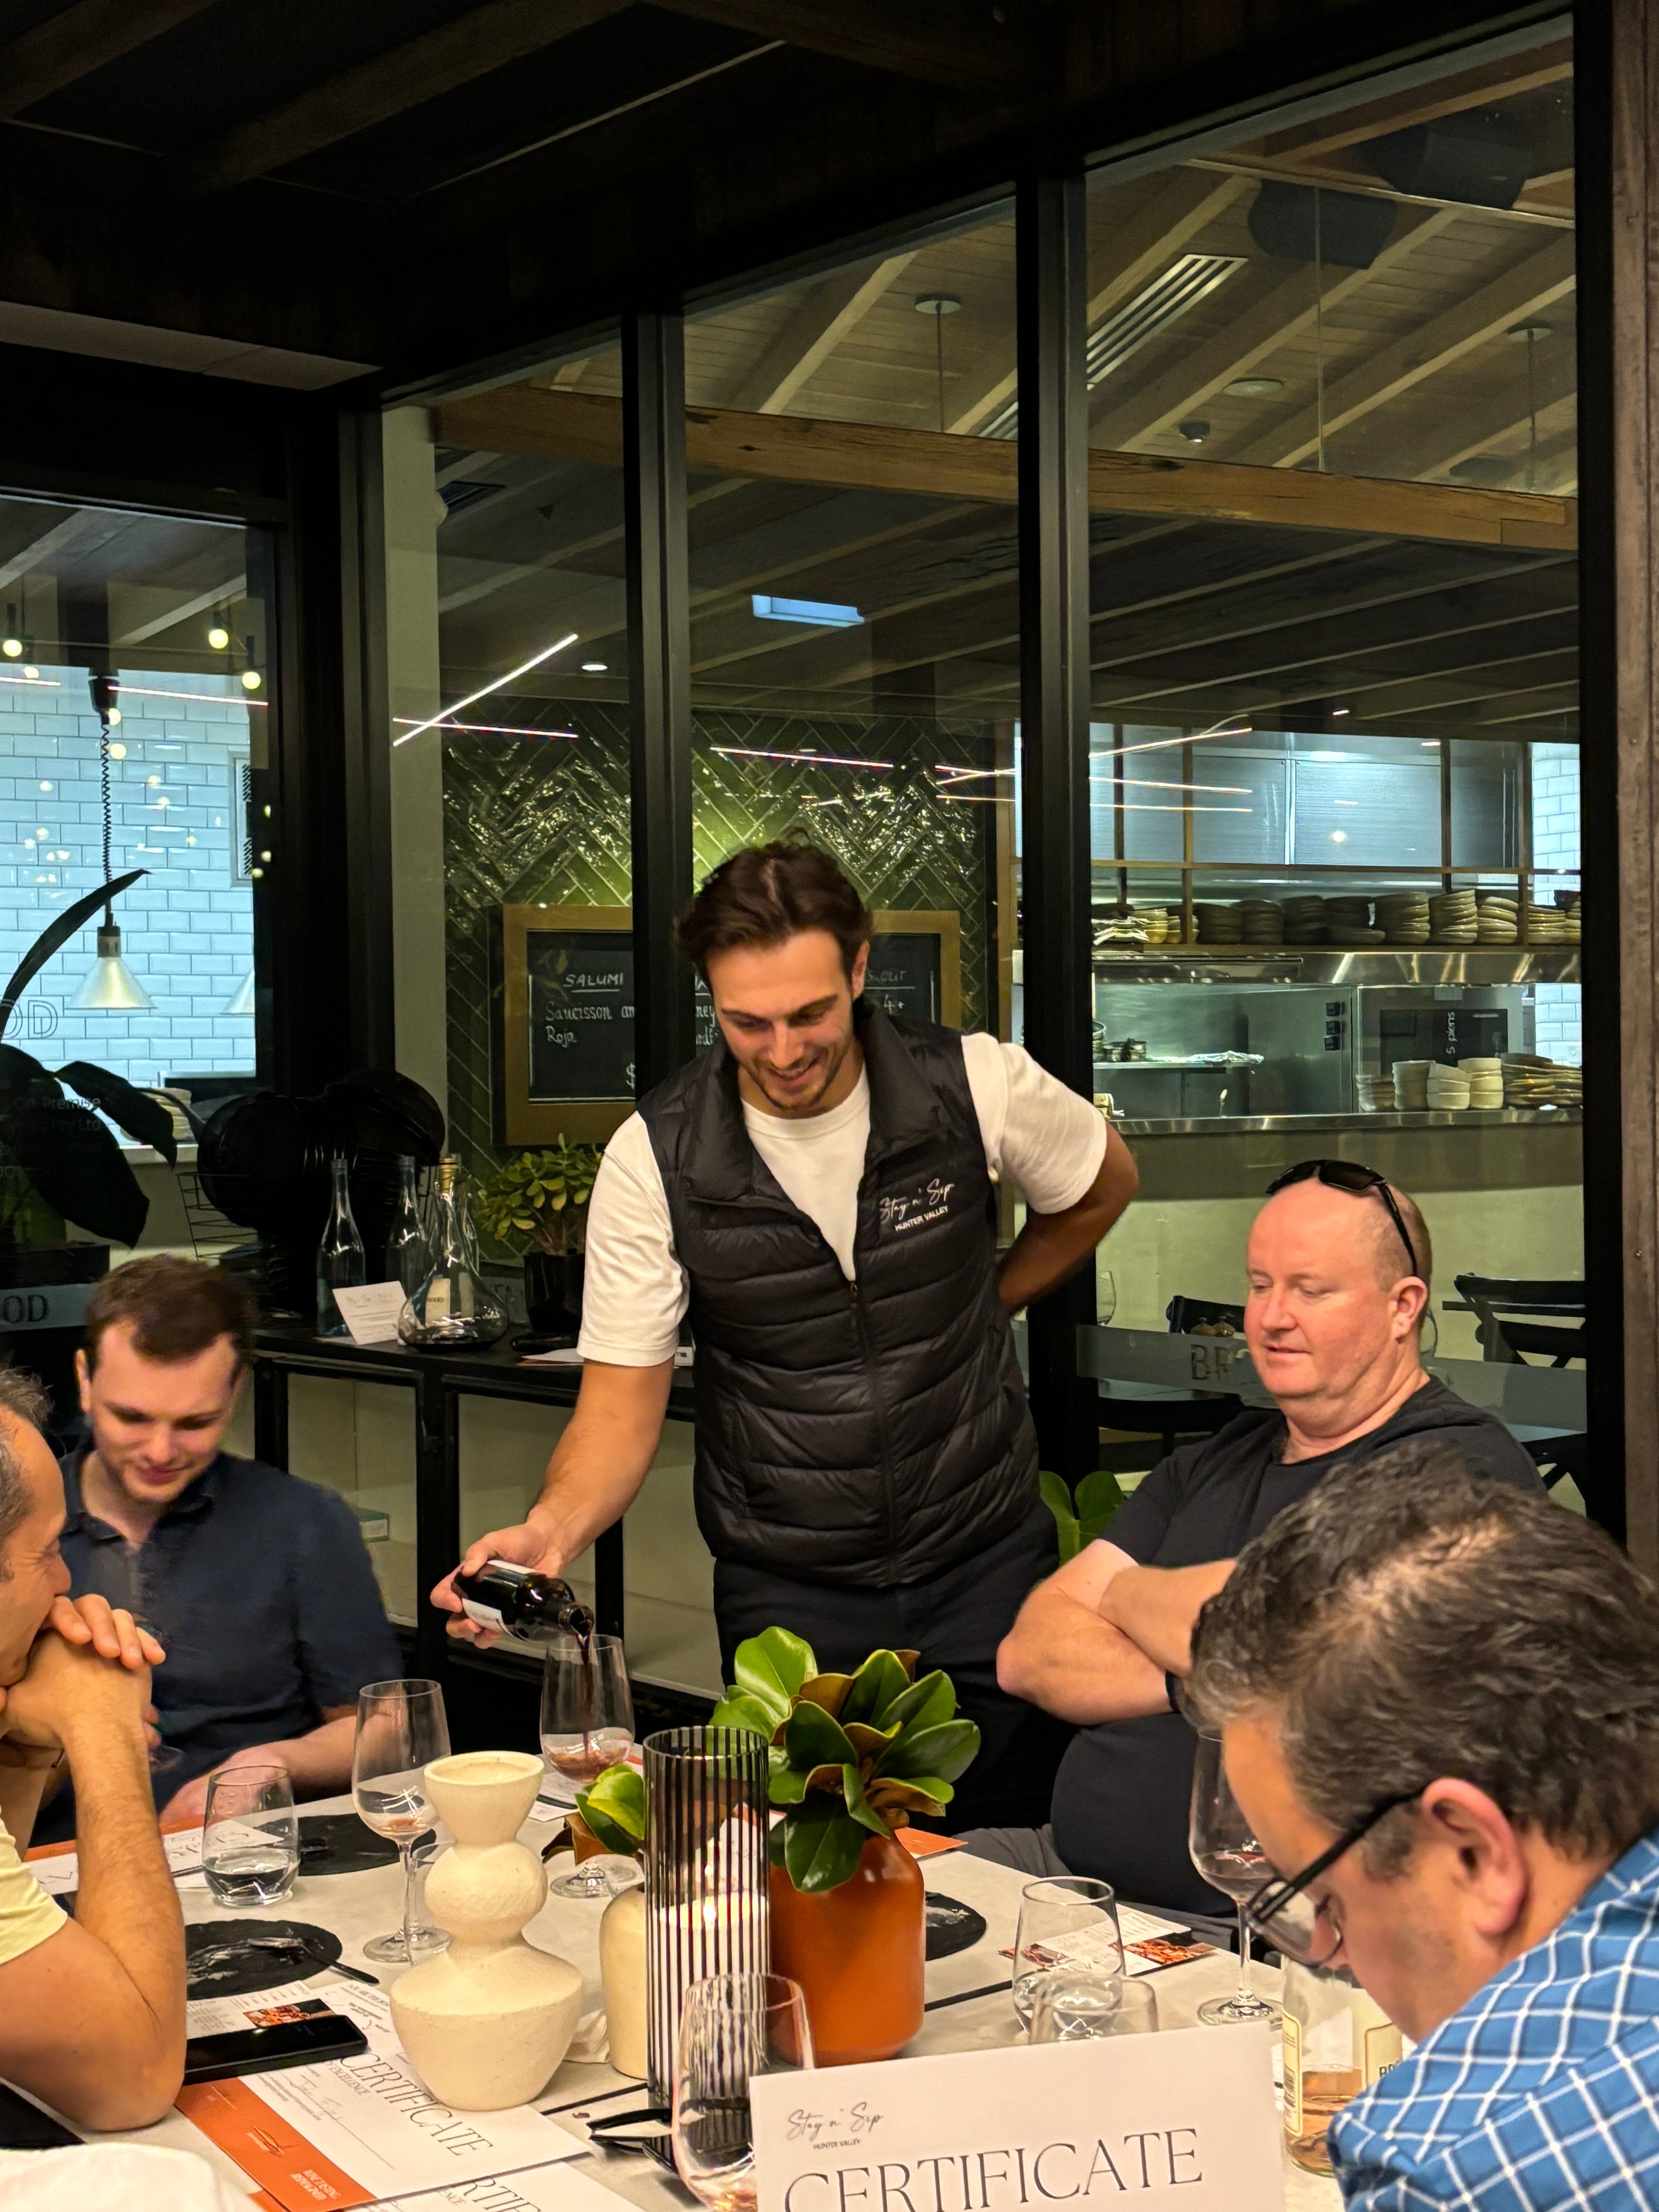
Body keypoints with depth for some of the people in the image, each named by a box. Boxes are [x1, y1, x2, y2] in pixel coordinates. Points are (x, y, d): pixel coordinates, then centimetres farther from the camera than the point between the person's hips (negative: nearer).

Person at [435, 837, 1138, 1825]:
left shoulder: (974, 1085, -11)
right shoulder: (655, 1159, -13)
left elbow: (1104, 1184, 12)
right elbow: (621, 1405, -10)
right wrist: (553, 1529, -29)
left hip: (985, 1563, 1)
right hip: (785, 1594, -1)